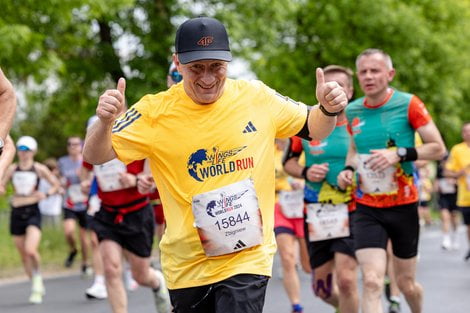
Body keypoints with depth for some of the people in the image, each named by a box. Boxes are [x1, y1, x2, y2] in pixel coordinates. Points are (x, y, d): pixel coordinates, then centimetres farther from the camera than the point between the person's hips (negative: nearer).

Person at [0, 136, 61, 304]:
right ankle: (37, 287, 23)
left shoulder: (39, 169, -2)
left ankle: (37, 276, 3)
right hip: (16, 213, 4)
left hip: (32, 212, -4)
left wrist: (46, 194, -12)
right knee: (23, 255, 7)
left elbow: (56, 184, 6)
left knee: (30, 250, -24)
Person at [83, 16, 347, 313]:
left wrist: (328, 110, -10)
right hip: (186, 265, 1)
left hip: (248, 258, -1)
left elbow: (313, 128, 12)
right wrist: (106, 121, -28)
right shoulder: (156, 111, -7)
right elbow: (96, 155, -7)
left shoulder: (258, 97, -3)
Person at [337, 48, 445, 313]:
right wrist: (349, 168, 0)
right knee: (371, 282, -16)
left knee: (406, 283, 12)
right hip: (367, 209, 2)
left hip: (403, 206, -1)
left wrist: (399, 154, -23)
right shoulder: (353, 111, 2)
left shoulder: (408, 104, -9)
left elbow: (438, 149, -9)